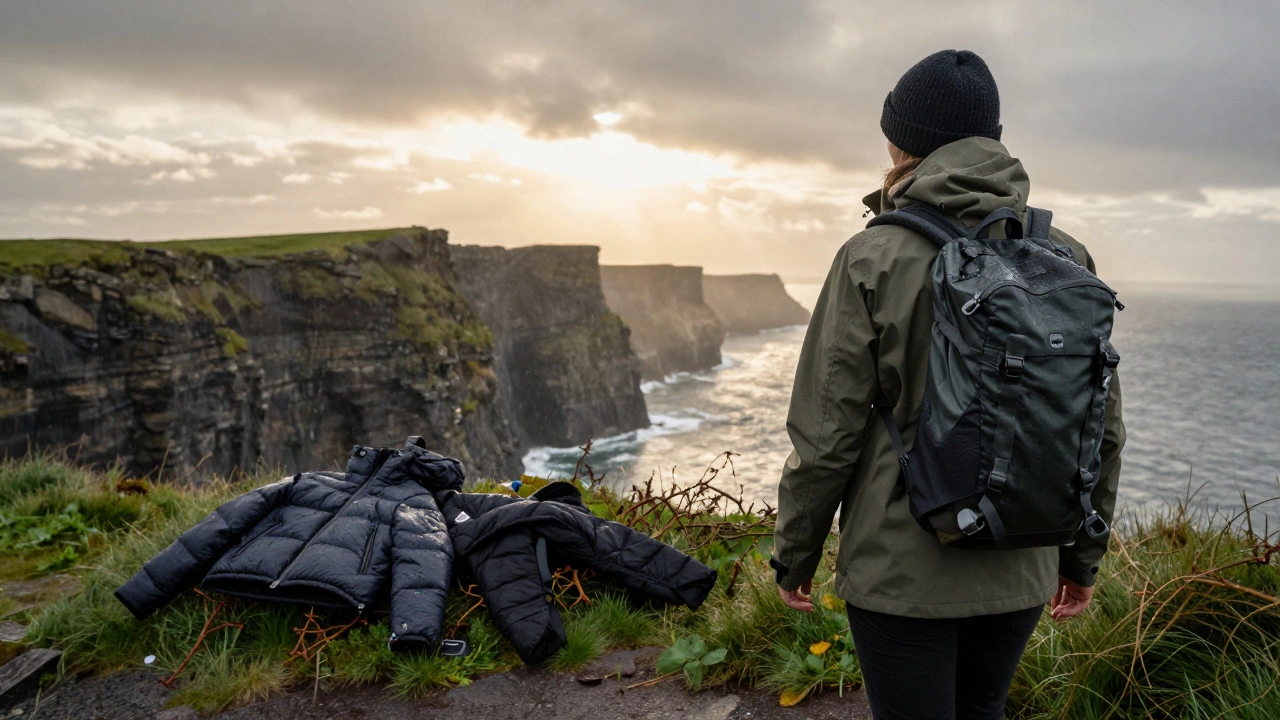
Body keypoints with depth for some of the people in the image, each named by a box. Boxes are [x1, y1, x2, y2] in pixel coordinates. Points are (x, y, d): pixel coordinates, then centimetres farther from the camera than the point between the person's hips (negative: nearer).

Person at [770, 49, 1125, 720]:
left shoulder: (875, 258, -15)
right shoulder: (1065, 258, 0)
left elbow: (826, 432, -13)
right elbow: (1102, 430, 5)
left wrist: (794, 555, 0)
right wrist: (1082, 555, 17)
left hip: (901, 573, -5)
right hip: (1021, 571, 5)